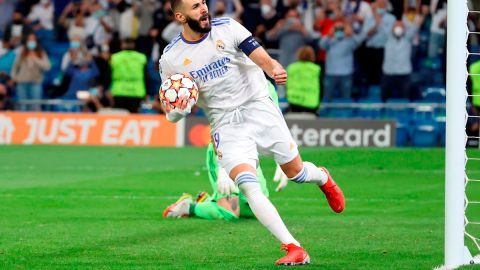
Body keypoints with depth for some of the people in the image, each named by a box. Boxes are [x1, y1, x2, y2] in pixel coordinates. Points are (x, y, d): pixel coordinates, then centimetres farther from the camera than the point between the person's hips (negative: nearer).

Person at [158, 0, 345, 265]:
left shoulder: (226, 28, -6)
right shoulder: (171, 59, -4)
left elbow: (262, 58, -13)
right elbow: (172, 114, 5)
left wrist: (275, 69, -37)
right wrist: (176, 111, -20)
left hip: (258, 107, 0)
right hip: (225, 123, 0)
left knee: (294, 171, 7)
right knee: (248, 185, -21)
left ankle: (323, 178, 46)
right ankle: (293, 248, -21)